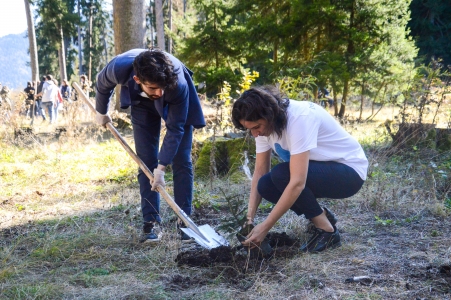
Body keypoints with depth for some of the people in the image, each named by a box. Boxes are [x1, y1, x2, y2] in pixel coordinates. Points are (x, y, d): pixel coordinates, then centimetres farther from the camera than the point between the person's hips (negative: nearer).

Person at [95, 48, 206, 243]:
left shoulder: (178, 84, -43)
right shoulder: (120, 68, -38)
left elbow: (175, 128, -32)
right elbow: (102, 84, -12)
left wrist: (161, 167, -33)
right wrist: (101, 112, 6)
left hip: (176, 104, -1)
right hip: (142, 103, 2)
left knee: (182, 161, -6)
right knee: (146, 161, -5)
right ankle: (151, 222, 0)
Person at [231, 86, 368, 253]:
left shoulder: (300, 118, -32)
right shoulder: (264, 124, -8)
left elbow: (297, 183, -37)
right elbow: (260, 171, -5)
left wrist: (265, 227, -35)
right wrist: (250, 217, -16)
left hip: (349, 171, -8)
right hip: (319, 172, 8)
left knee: (281, 174, -29)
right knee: (265, 185, -14)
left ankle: (327, 231, -12)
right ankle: (321, 216, 5)